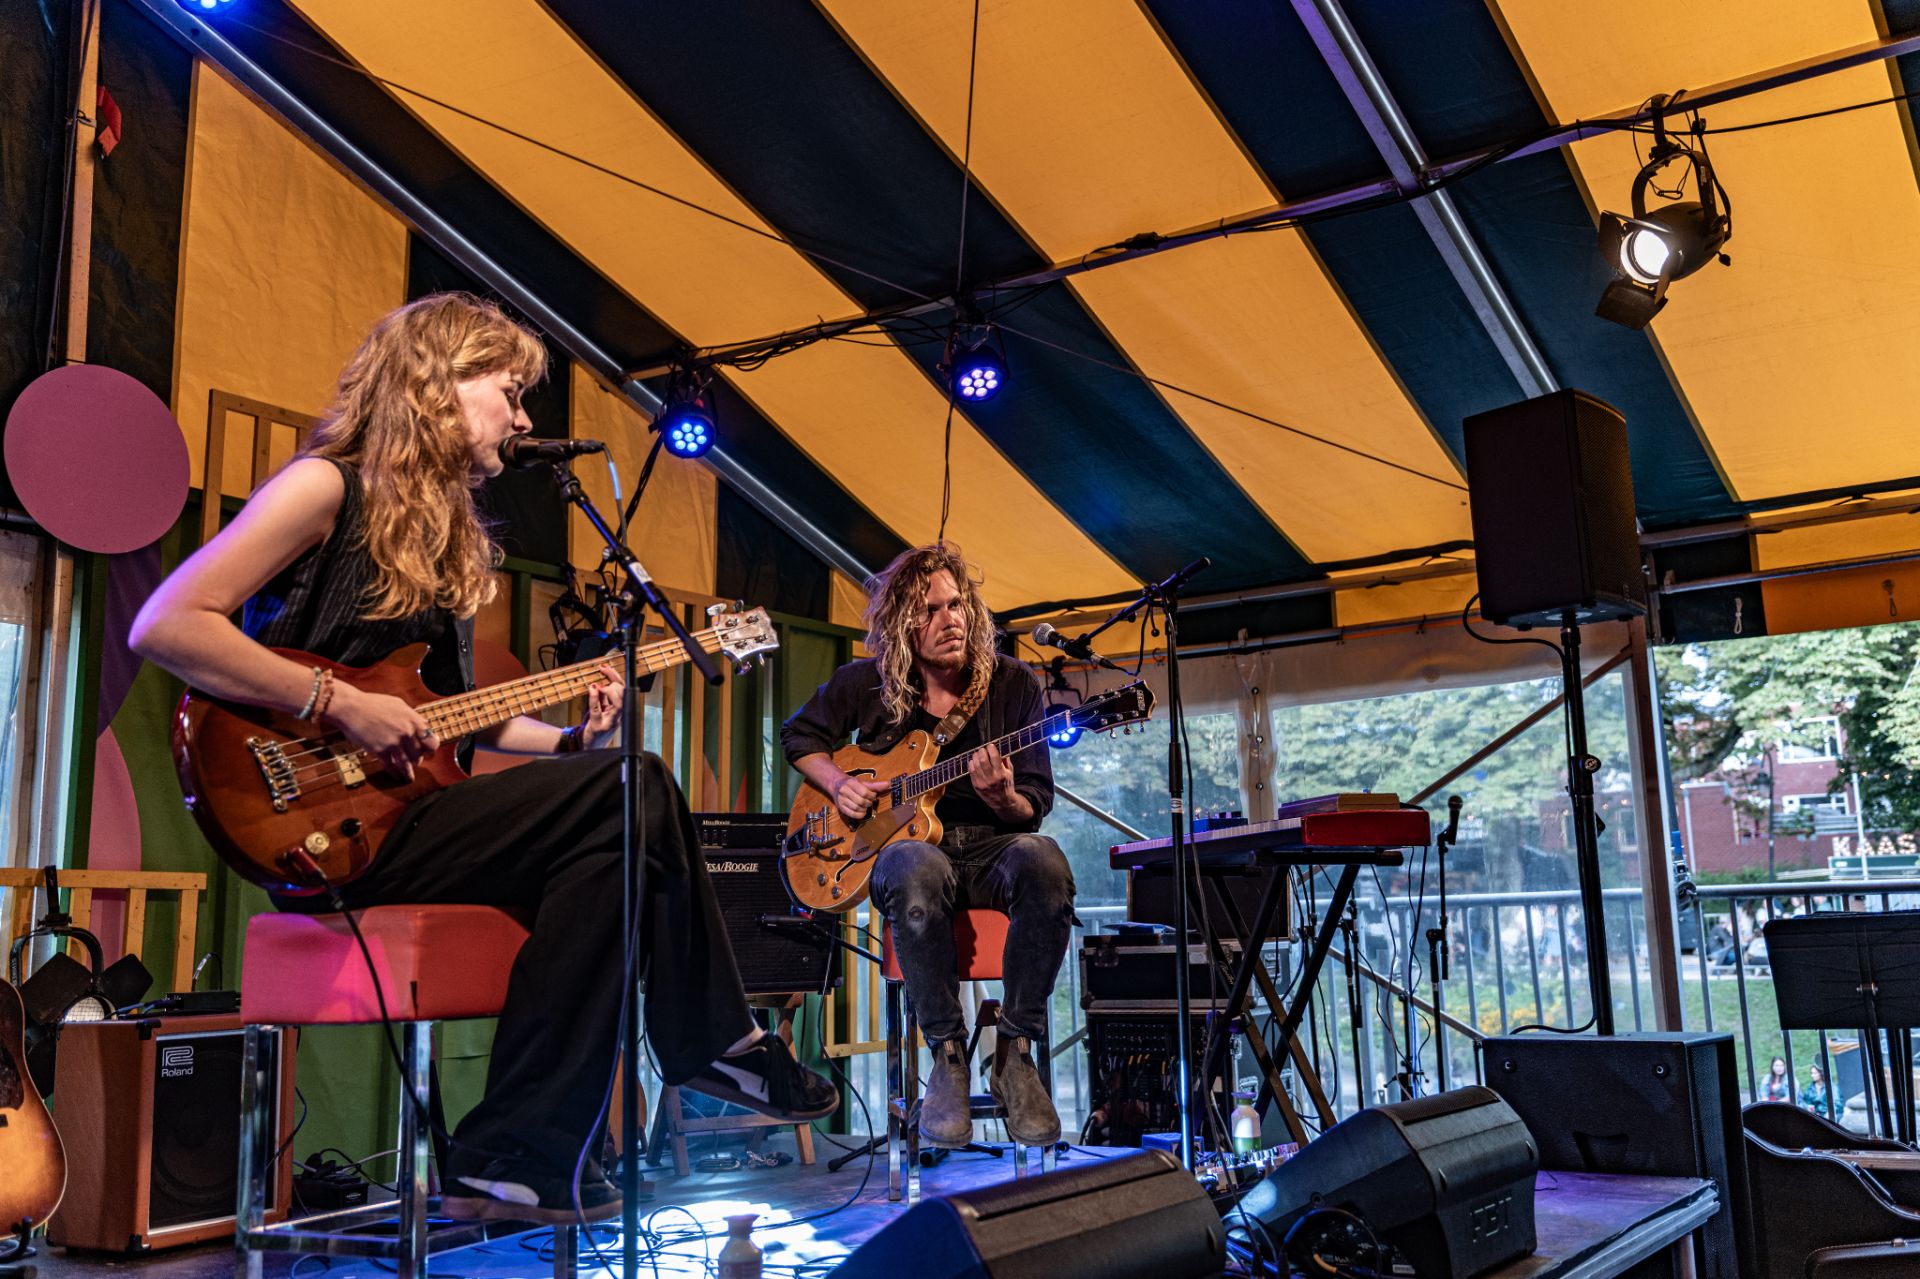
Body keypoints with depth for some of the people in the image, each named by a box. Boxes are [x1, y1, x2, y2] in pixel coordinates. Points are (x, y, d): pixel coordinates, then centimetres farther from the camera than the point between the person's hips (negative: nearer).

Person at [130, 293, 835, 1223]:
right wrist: (340, 704, -19)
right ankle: (722, 1050, -5)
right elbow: (165, 625, -15)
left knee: (613, 847, -12)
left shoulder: (450, 537, 18)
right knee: (631, 794, -18)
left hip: (401, 810, 8)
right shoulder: (328, 487, -5)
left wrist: (575, 738, 2)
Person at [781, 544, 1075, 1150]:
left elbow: (1034, 809, 0)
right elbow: (799, 735, 19)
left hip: (989, 845, 1)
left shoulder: (1012, 684, -1)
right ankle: (947, 1053, -22)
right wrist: (839, 784, 0)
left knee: (1043, 862, -37)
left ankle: (1015, 1050, -21)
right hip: (902, 844, -1)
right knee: (918, 872, -41)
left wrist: (1003, 798, -24)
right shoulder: (866, 684, 1)